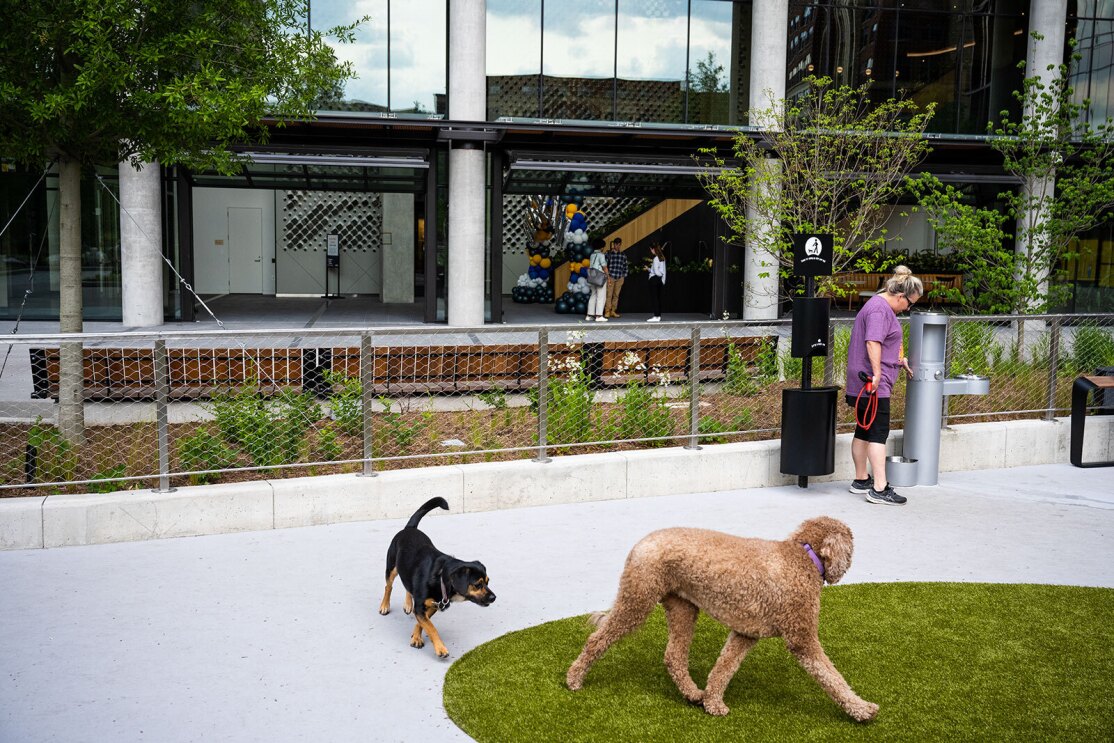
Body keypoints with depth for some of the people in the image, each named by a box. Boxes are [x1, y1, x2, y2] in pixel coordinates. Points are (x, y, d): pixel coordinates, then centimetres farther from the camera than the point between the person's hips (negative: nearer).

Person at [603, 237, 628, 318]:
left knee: (616, 295, 6)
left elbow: (626, 267, 17)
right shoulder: (609, 254, -2)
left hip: (620, 278, 4)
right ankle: (607, 312, -3)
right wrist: (607, 276, -7)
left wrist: (624, 276, 10)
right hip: (610, 277, -4)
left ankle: (613, 311, 12)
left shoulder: (623, 255, 9)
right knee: (609, 295, -6)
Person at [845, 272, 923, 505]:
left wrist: (899, 359, 41)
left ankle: (861, 480, 25)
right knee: (878, 432, -11)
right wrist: (877, 373, -29)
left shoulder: (883, 306, 20)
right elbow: (872, 342, -27)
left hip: (864, 384, 11)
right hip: (873, 383, -11)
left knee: (864, 431, 16)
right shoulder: (879, 309, -15)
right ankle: (879, 488, -12)